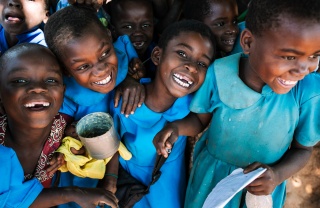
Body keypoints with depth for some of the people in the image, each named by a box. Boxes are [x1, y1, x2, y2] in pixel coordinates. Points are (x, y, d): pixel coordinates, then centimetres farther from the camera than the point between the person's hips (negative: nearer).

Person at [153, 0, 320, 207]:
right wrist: (176, 127, -27)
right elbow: (200, 120, -7)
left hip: (262, 185, 0)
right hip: (211, 174, 1)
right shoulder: (218, 75, -26)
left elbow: (302, 149, -9)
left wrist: (278, 175, -27)